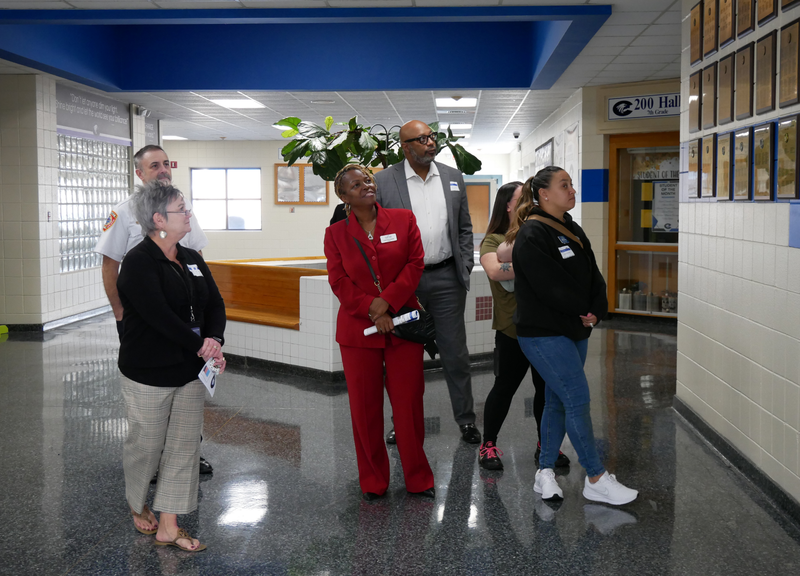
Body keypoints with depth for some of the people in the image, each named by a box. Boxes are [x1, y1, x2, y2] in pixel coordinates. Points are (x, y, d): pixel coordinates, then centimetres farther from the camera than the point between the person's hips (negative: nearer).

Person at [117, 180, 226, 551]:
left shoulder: (191, 259, 9)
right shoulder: (138, 263, -13)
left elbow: (215, 304, 6)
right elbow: (159, 315, -23)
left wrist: (215, 340, -12)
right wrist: (200, 346, -20)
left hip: (190, 371, 7)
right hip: (149, 376, -6)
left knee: (185, 447, 6)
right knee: (146, 445, 7)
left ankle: (168, 527, 15)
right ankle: (137, 506, 35)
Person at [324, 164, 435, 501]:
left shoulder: (404, 220, 4)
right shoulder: (335, 233, 5)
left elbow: (415, 264, -3)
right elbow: (339, 282, -2)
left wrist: (387, 301, -13)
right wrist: (372, 312, -13)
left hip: (403, 325, 0)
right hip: (358, 330, 0)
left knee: (409, 403, 3)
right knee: (364, 408, 6)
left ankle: (418, 479, 18)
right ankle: (373, 482, 20)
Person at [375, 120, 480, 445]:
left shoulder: (453, 178, 9)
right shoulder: (383, 181, -2)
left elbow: (464, 229, 13)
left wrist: (465, 268, 5)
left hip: (446, 278, 2)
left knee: (456, 354, 7)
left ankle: (466, 420, 19)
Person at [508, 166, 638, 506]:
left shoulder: (572, 231, 14)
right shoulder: (532, 235, -14)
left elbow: (594, 278, 10)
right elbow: (551, 287, -20)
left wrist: (596, 312, -8)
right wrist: (584, 311, -9)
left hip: (575, 331, 9)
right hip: (543, 334, -9)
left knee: (558, 401, 12)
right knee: (578, 399, -9)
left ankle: (545, 474, 22)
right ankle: (596, 480, 0)